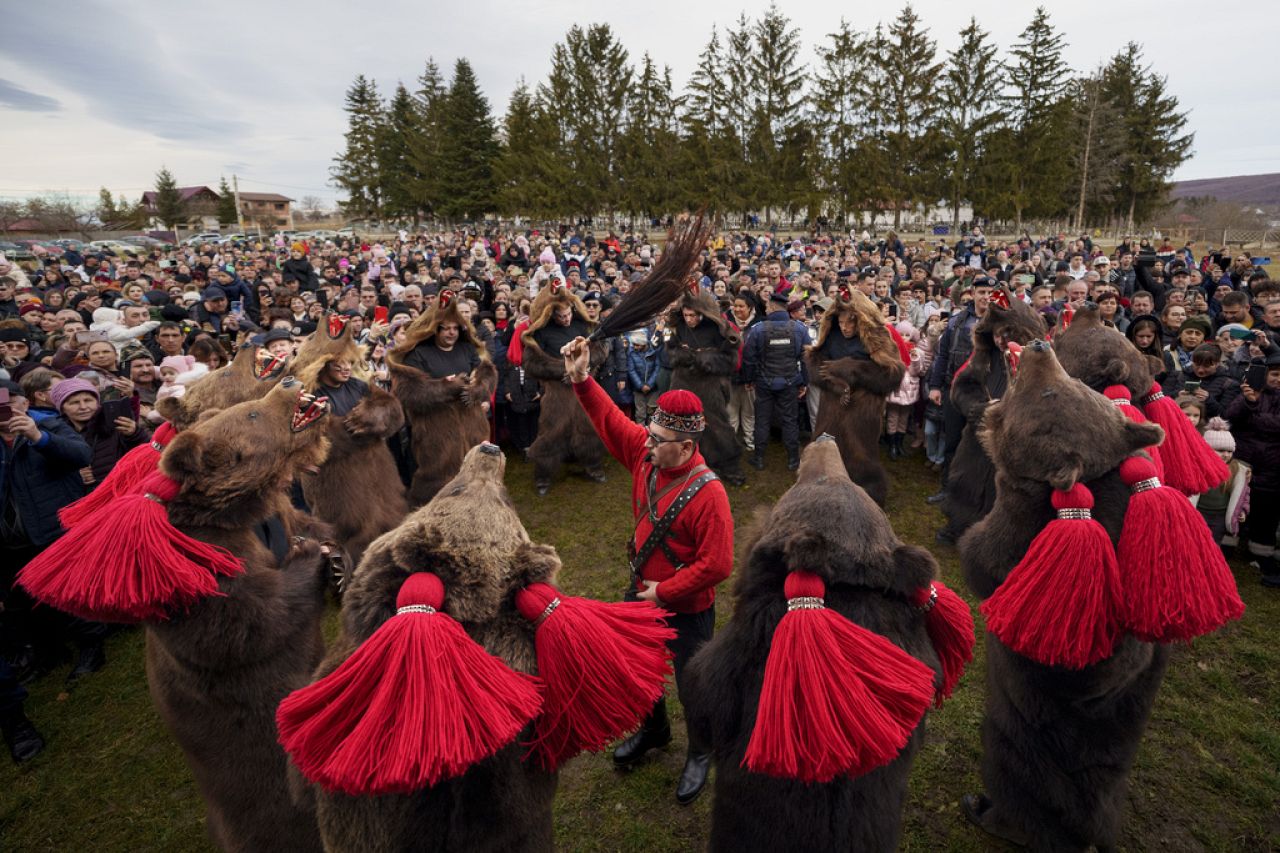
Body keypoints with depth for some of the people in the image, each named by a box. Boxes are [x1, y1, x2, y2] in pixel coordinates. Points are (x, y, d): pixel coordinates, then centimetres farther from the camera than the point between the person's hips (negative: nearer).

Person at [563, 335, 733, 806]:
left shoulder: (708, 494, -31)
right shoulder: (647, 454, -12)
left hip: (686, 609, -7)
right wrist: (581, 379, -15)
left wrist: (665, 592, -19)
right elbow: (611, 421, -3)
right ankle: (653, 729, 55)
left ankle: (700, 752, 44)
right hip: (642, 592, 7)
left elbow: (716, 564, -28)